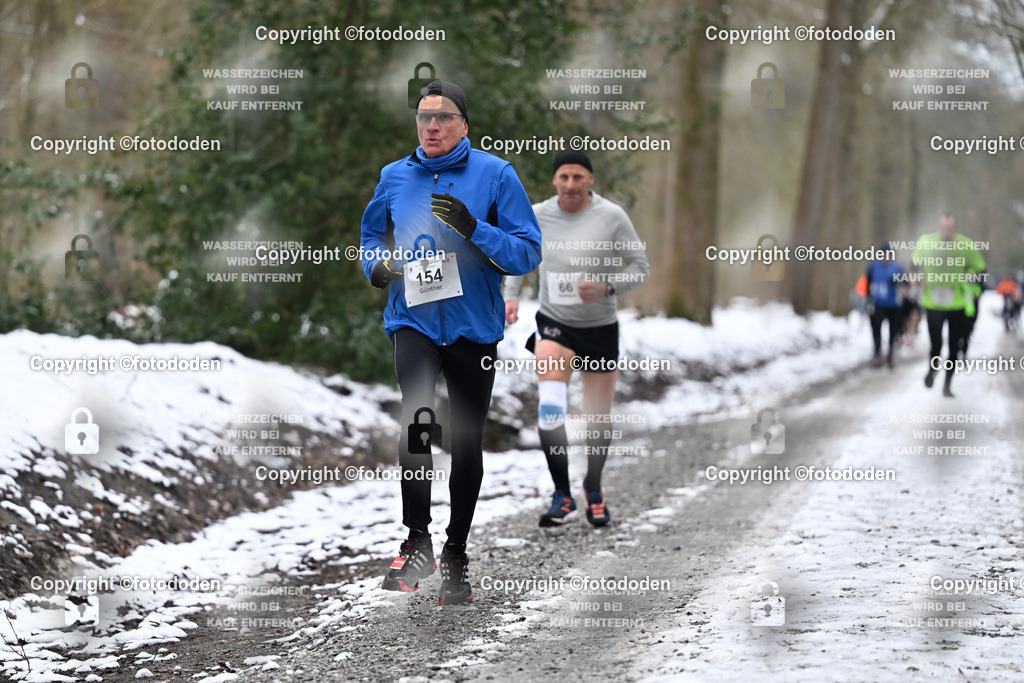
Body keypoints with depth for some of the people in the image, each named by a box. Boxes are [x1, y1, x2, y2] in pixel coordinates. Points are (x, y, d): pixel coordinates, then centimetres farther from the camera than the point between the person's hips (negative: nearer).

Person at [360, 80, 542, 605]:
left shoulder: (495, 174, -3)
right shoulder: (394, 177, 7)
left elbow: (527, 252, -6)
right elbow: (373, 234, 23)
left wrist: (474, 230, -22)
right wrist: (377, 264, 1)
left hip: (473, 324, 0)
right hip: (413, 320, 0)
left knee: (467, 442, 9)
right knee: (416, 416, -24)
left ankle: (456, 553, 23)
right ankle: (417, 542, -17)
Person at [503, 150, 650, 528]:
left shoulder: (612, 216, -10)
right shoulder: (536, 216, -3)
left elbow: (641, 267, -5)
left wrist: (606, 287, -21)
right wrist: (511, 295, 6)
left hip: (600, 328, 0)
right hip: (554, 324, 0)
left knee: (599, 418, 9)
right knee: (549, 409, -21)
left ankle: (593, 490, 34)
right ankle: (562, 496, -11)